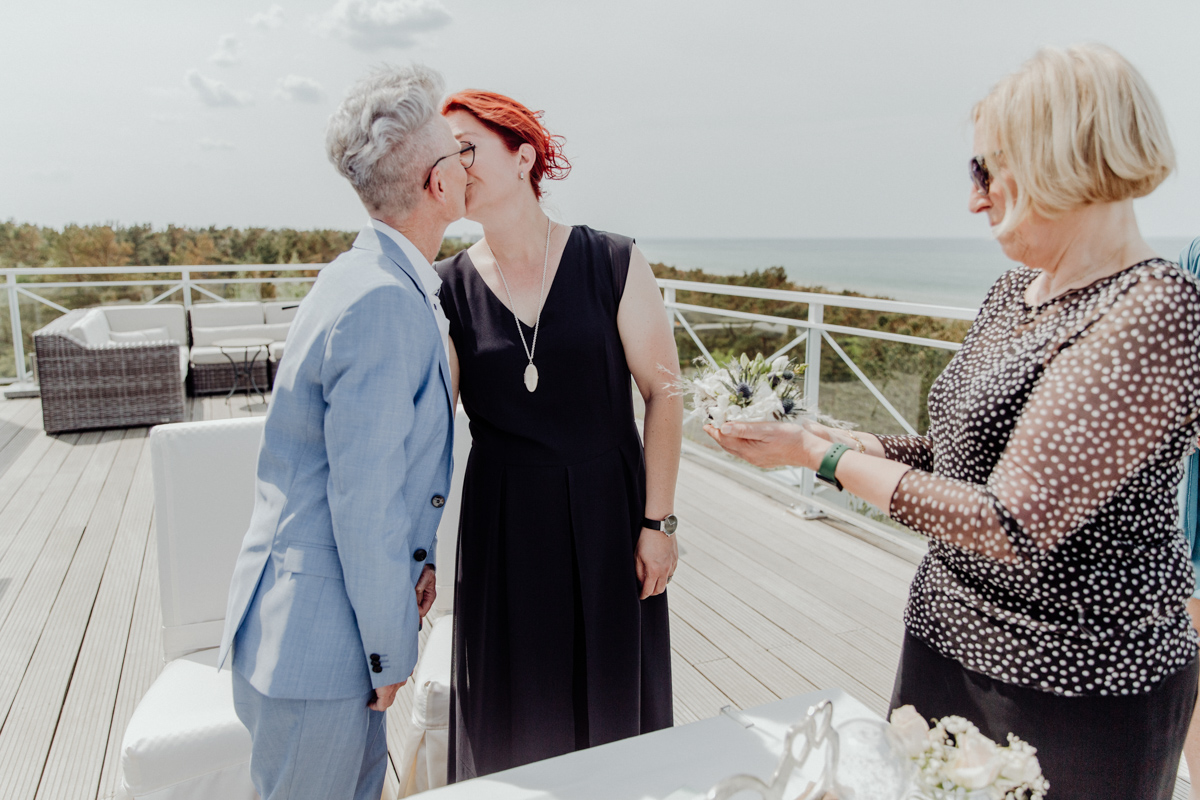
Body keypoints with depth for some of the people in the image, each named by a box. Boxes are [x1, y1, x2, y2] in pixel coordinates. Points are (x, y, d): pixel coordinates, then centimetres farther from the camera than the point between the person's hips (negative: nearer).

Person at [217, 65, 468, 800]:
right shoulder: (386, 305, -26)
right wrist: (391, 653, -13)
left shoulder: (371, 277, 6)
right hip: (313, 636, -9)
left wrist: (417, 554, 14)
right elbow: (362, 505, -25)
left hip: (325, 615, 9)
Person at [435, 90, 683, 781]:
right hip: (504, 527, 2)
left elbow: (664, 393, -6)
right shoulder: (450, 289, -1)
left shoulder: (613, 264, -7)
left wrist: (659, 522, -8)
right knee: (515, 724, 14)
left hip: (608, 515, -1)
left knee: (613, 706, 16)